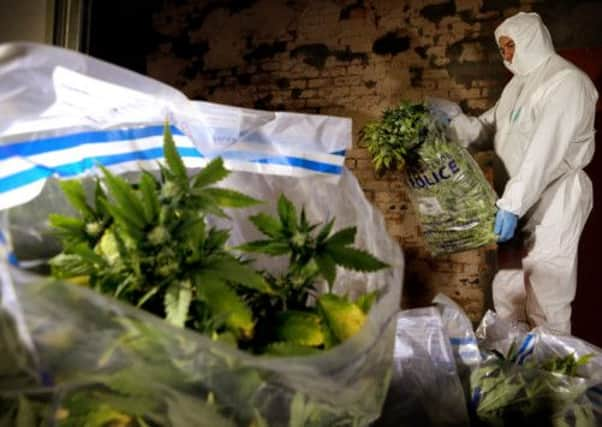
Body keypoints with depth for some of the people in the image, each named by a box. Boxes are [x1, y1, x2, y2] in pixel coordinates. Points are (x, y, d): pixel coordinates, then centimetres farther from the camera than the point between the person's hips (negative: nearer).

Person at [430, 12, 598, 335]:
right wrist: (453, 118, -1)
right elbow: (486, 128, 17)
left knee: (545, 298, -4)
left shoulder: (566, 81, -12)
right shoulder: (519, 84, 15)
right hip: (518, 199, 8)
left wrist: (512, 205, -28)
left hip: (554, 201, -8)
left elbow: (545, 152, -22)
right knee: (506, 288, 14)